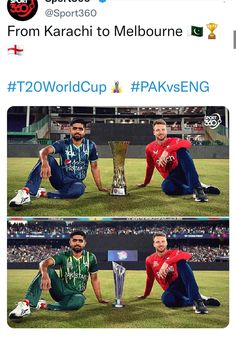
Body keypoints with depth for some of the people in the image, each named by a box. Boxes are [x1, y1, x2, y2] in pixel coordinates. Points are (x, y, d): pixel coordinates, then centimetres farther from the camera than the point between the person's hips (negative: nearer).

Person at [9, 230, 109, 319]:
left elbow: (94, 279, 9)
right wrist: (45, 275, -47)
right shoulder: (63, 256, -6)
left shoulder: (90, 258, 0)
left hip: (75, 294, 0)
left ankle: (44, 306, -27)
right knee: (47, 269, -28)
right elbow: (44, 263, -24)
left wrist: (100, 299, 9)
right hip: (60, 290, 0)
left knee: (80, 300, -39)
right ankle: (26, 303, -41)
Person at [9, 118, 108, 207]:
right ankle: (26, 192, -43)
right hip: (60, 178, 0)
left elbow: (94, 167, 9)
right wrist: (45, 163, -49)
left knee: (79, 189, -39)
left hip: (75, 182, 1)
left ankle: (44, 194, -25)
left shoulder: (90, 146, 0)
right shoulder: (63, 144, -7)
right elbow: (44, 151, -26)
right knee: (47, 158, -29)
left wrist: (100, 187, 8)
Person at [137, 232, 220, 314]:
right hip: (170, 288, 1)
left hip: (182, 283, -1)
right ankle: (203, 300, -26)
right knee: (166, 299, -38)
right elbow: (150, 279, 22)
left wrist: (167, 262, -36)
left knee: (181, 261, -31)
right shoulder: (150, 260, 7)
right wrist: (145, 295, 30)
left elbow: (187, 255, -25)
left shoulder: (173, 253, -1)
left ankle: (197, 299, -41)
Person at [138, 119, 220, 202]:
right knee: (166, 187, -38)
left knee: (182, 149, -31)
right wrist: (145, 183, 29)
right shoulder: (149, 148, 7)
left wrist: (167, 150, -37)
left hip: (182, 171, -1)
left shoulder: (173, 141, -1)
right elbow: (150, 167, 22)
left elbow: (187, 143, -25)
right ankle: (203, 188, -26)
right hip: (171, 177, 2)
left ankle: (197, 187, -40)